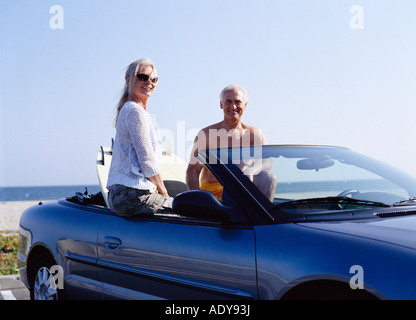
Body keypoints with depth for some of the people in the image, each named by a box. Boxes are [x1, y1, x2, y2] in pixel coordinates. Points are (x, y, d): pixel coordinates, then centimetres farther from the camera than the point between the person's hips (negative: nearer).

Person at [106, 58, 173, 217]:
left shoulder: (127, 110, 21)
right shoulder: (135, 111, -11)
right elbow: (148, 163, -15)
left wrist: (161, 192, 15)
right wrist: (165, 195, -3)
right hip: (134, 195, -10)